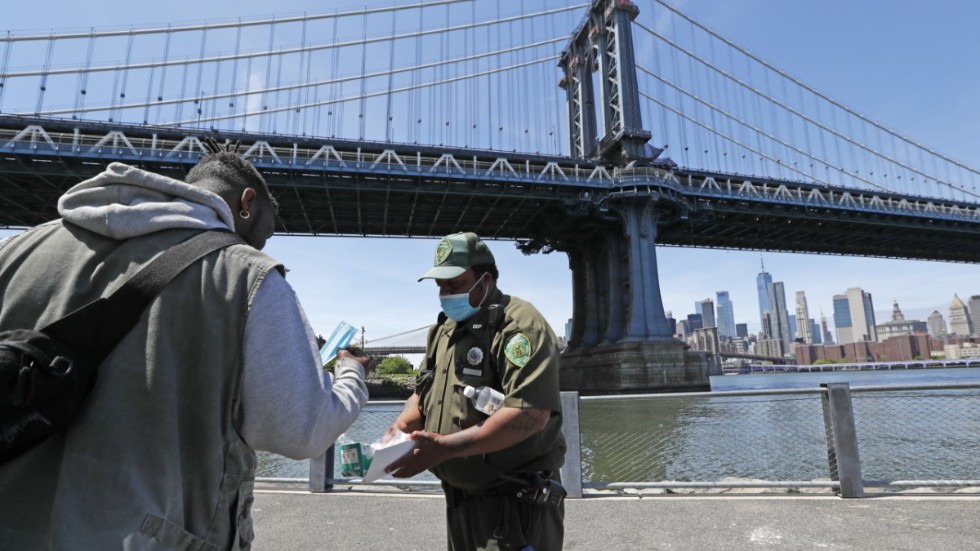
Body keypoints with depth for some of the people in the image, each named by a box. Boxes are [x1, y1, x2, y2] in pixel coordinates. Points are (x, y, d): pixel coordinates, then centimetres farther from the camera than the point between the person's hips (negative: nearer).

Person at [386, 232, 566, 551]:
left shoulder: (519, 325, -18)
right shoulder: (444, 330, 9)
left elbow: (531, 414, -28)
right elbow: (424, 392, 17)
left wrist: (444, 447, -29)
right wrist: (402, 426, -5)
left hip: (515, 504, -8)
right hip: (459, 498, 8)